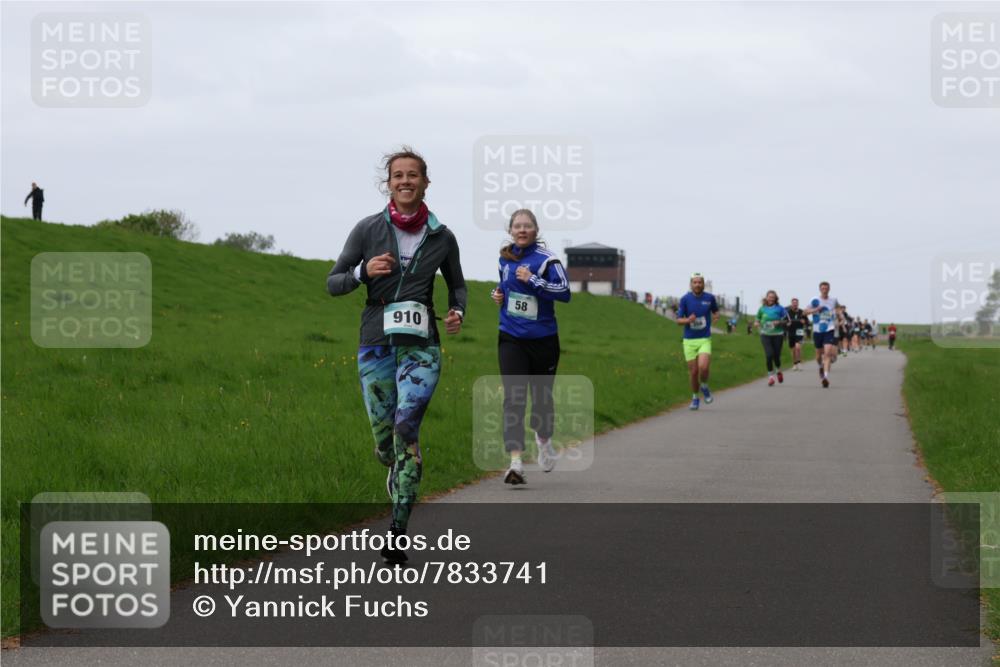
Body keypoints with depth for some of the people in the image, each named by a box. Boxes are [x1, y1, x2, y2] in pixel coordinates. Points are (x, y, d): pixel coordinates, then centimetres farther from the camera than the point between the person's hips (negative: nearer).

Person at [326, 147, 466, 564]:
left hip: (421, 345, -1)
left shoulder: (442, 237, 3)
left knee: (406, 424, -22)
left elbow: (457, 284, 20)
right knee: (384, 442, 3)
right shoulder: (368, 230, -1)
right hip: (376, 343, 1)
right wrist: (364, 271, -15)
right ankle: (399, 471, 43)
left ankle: (398, 532, -21)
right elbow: (333, 283, 4)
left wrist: (458, 312, -1)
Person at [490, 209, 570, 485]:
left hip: (543, 340, -2)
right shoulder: (505, 258, 8)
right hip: (511, 339, 2)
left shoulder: (546, 259, -9)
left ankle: (544, 440, 44)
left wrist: (532, 280, -25)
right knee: (513, 398, -12)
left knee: (542, 395, 13)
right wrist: (498, 293, 7)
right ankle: (516, 462, -19)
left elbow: (565, 292, -19)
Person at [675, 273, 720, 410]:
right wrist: (688, 320, -23)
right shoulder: (685, 299, -5)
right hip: (689, 340, 0)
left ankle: (704, 387, 11)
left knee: (703, 367, -21)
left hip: (705, 339, 0)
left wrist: (716, 316, -3)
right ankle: (695, 398, 24)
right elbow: (678, 320, -2)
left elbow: (716, 311, 19)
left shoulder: (709, 298, -1)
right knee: (693, 371, 3)